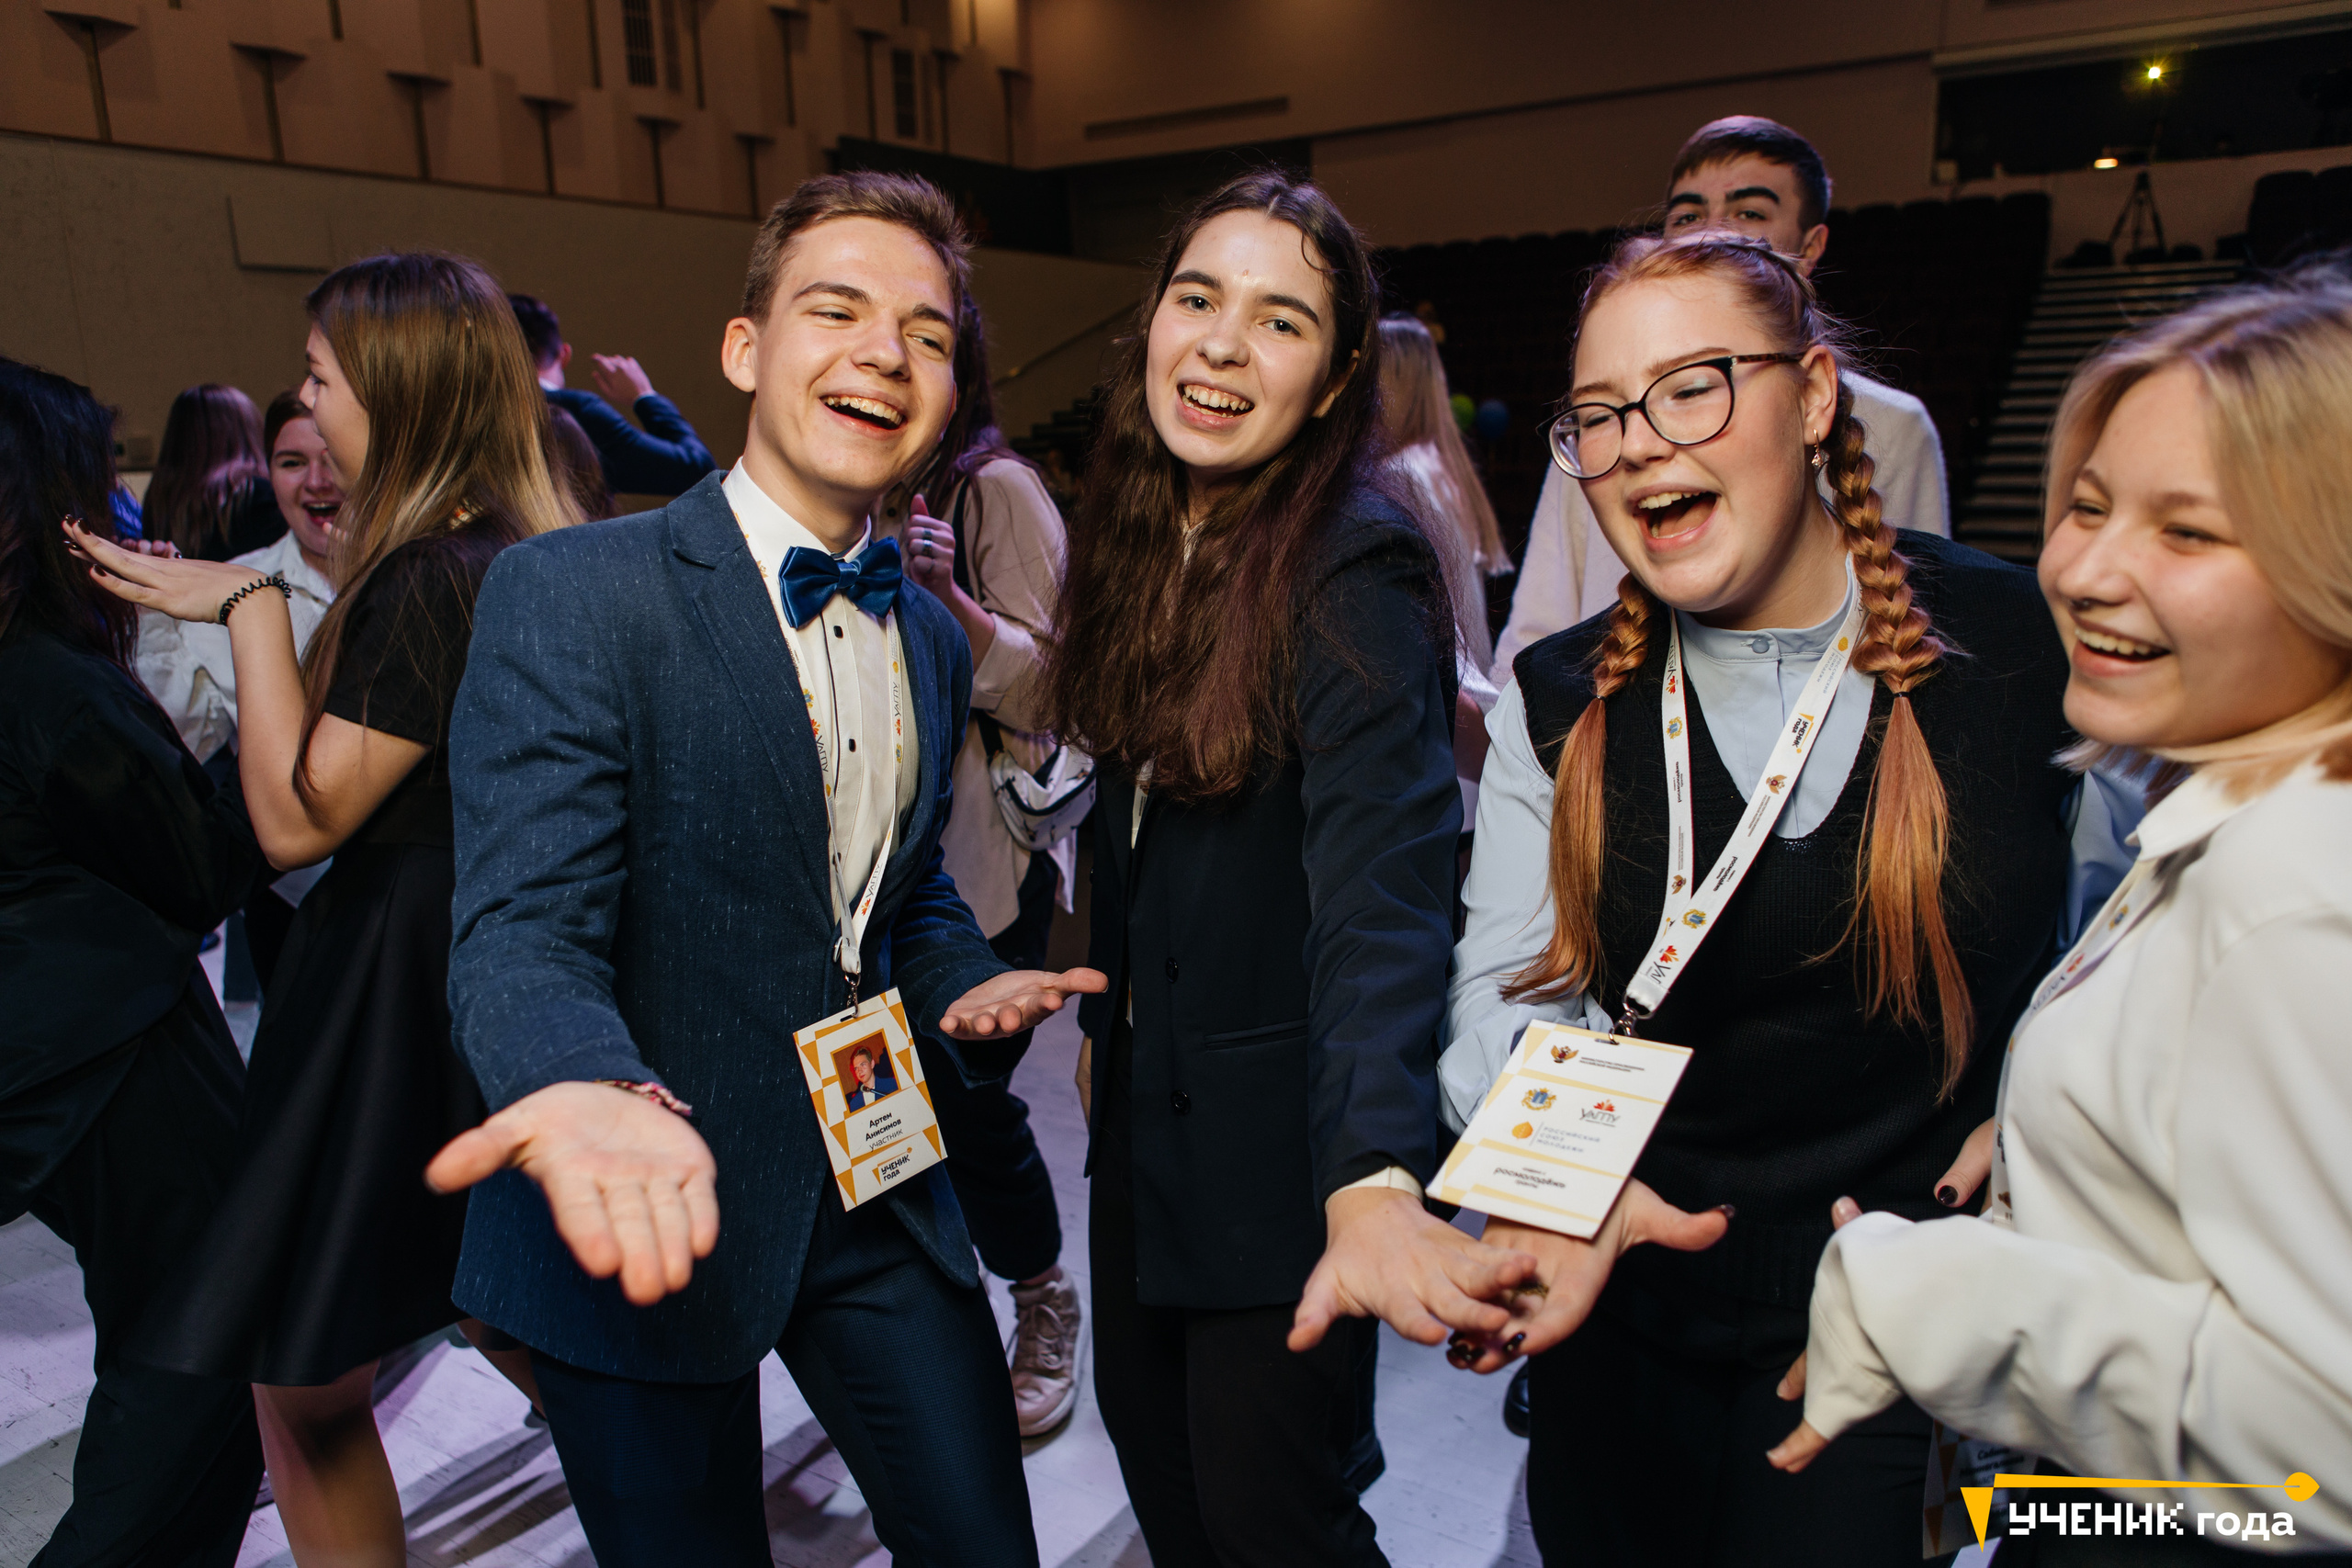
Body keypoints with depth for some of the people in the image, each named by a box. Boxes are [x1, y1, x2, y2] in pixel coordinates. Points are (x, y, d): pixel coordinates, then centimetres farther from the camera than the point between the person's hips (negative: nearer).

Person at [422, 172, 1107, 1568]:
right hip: (647, 1209, -5)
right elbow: (522, 931, -21)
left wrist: (968, 982, -3)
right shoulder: (572, 591, -14)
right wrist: (595, 1092, -41)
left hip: (878, 1193, 6)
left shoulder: (934, 642, 8)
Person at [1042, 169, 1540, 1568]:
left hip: (1285, 1137, -7)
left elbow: (1382, 885, -33)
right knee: (1150, 1440, 24)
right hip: (1146, 1105, 7)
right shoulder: (1145, 538, 1)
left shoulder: (1357, 575, -21)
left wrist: (1376, 1181, -46)